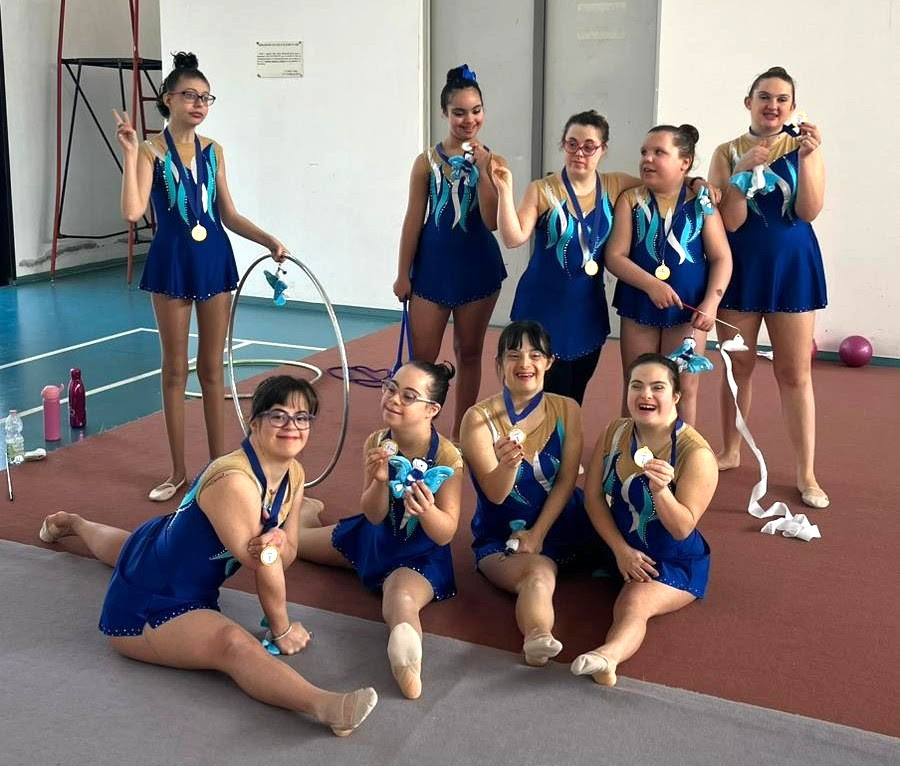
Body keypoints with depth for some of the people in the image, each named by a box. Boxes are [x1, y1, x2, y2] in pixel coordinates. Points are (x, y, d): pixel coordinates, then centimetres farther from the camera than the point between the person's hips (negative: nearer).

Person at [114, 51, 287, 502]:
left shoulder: (213, 151, 6)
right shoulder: (151, 150, -6)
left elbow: (228, 215, 10)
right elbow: (132, 211, -20)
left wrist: (268, 239, -2)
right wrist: (130, 152, -23)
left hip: (214, 258, 3)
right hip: (172, 261, -3)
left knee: (212, 367, 10)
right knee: (175, 368, 7)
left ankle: (219, 462, 20)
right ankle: (178, 471, 17)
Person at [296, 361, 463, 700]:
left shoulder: (448, 459, -25)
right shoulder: (376, 443, -13)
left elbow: (445, 535, -22)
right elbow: (373, 516, -14)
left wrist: (427, 510, -45)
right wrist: (380, 480, -35)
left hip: (421, 557, -6)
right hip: (374, 537, 6)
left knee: (401, 599, -41)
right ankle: (309, 513, 55)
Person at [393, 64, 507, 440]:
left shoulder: (493, 161, -3)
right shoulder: (428, 161, -4)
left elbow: (492, 221, -13)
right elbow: (413, 220, -1)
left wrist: (481, 169, -19)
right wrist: (403, 274, 0)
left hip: (477, 266, 1)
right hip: (433, 266, -1)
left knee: (469, 353, 13)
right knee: (422, 356, 1)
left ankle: (460, 433, 25)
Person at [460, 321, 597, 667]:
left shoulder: (567, 409, -1)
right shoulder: (479, 418, -10)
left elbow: (566, 481, -2)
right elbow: (496, 494, -15)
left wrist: (537, 534, -13)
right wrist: (507, 465, -39)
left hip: (562, 525, 6)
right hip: (501, 537, -6)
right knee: (539, 573, -37)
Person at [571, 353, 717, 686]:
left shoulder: (696, 453, -23)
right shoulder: (615, 433, -5)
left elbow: (682, 529, -23)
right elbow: (593, 495, -6)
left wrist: (661, 490, -44)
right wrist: (621, 549, -17)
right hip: (619, 549, 19)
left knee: (634, 603, -39)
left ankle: (609, 654, -65)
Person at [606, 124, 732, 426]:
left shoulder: (701, 202, -3)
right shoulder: (631, 200, -2)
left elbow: (721, 258, -3)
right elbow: (615, 256, -8)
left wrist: (710, 304, -15)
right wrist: (651, 284, -22)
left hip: (688, 307, -1)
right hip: (639, 305, 1)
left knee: (684, 390, 8)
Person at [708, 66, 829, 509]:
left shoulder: (803, 147, -1)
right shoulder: (728, 152, -2)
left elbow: (809, 212, -11)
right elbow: (731, 221, -9)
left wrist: (807, 156, -19)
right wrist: (743, 169, -21)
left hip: (791, 267, -1)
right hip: (741, 267, 1)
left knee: (795, 373, 3)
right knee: (737, 366, 12)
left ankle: (806, 474, 10)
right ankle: (730, 452, 30)